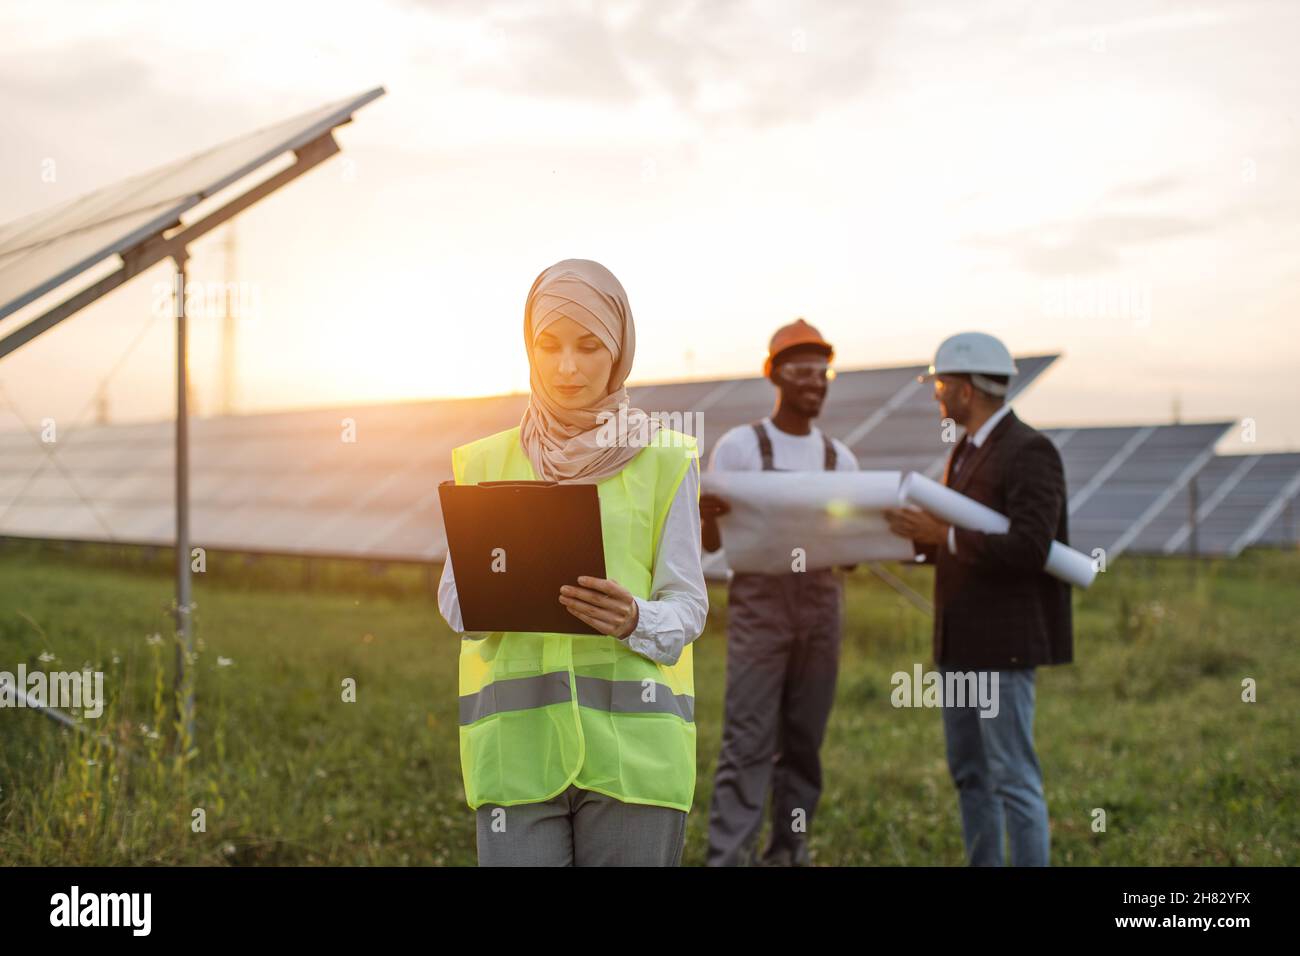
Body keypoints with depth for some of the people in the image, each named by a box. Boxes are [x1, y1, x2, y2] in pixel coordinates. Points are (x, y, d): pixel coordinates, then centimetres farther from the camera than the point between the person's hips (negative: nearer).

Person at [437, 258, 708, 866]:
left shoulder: (663, 458, 5)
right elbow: (452, 598, 9)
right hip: (516, 741, 1)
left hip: (632, 737, -1)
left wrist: (635, 621, -18)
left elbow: (688, 604, 4)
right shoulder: (484, 462, 11)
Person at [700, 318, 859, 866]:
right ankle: (727, 857, -7)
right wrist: (708, 513, -25)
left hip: (821, 605, 4)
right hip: (759, 604, -4)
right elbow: (711, 541, -3)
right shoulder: (739, 446, -1)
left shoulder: (840, 458, 11)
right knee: (748, 742, -9)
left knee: (804, 742, 8)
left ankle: (789, 853, 17)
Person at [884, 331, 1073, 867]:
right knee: (969, 773, 15)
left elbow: (1028, 550, -24)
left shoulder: (1029, 452, -14)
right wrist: (908, 537, 7)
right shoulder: (966, 453, 14)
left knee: (1012, 778, -4)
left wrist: (941, 535, -22)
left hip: (1004, 641, -9)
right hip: (961, 641, 9)